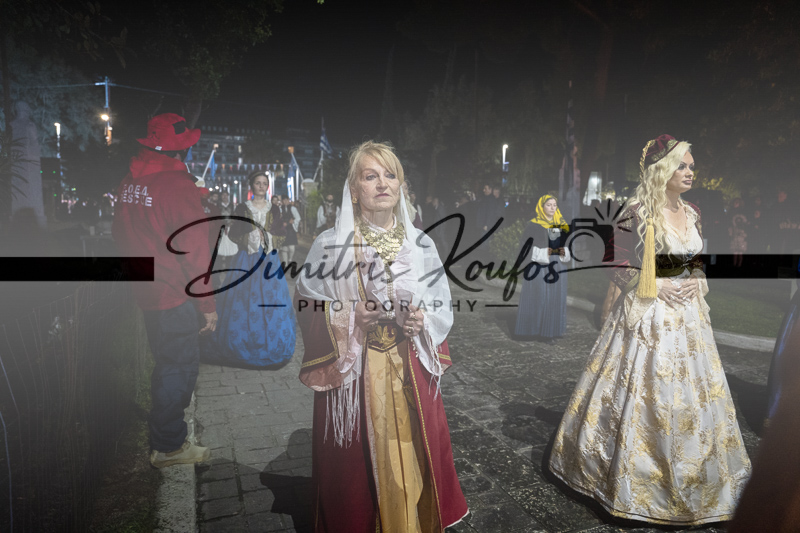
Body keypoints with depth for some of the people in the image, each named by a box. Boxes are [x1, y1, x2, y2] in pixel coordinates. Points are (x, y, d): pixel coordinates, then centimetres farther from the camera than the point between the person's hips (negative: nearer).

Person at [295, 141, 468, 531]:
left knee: (412, 456, 11)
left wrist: (422, 322, -10)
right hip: (351, 371, -2)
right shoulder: (330, 244, -5)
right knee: (359, 466, 6)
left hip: (410, 371, 3)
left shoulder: (420, 244, 4)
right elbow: (307, 307, -1)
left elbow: (442, 307, 10)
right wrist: (349, 318, -17)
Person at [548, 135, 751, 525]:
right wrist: (657, 287, -16)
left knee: (691, 395, 14)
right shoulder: (638, 214, -12)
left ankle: (690, 478, 35)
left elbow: (696, 263, 18)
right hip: (647, 317, -7)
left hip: (687, 316, 7)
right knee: (642, 396, 0)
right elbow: (618, 269, -11)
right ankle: (633, 474, 21)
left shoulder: (692, 213, 8)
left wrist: (697, 284, -2)